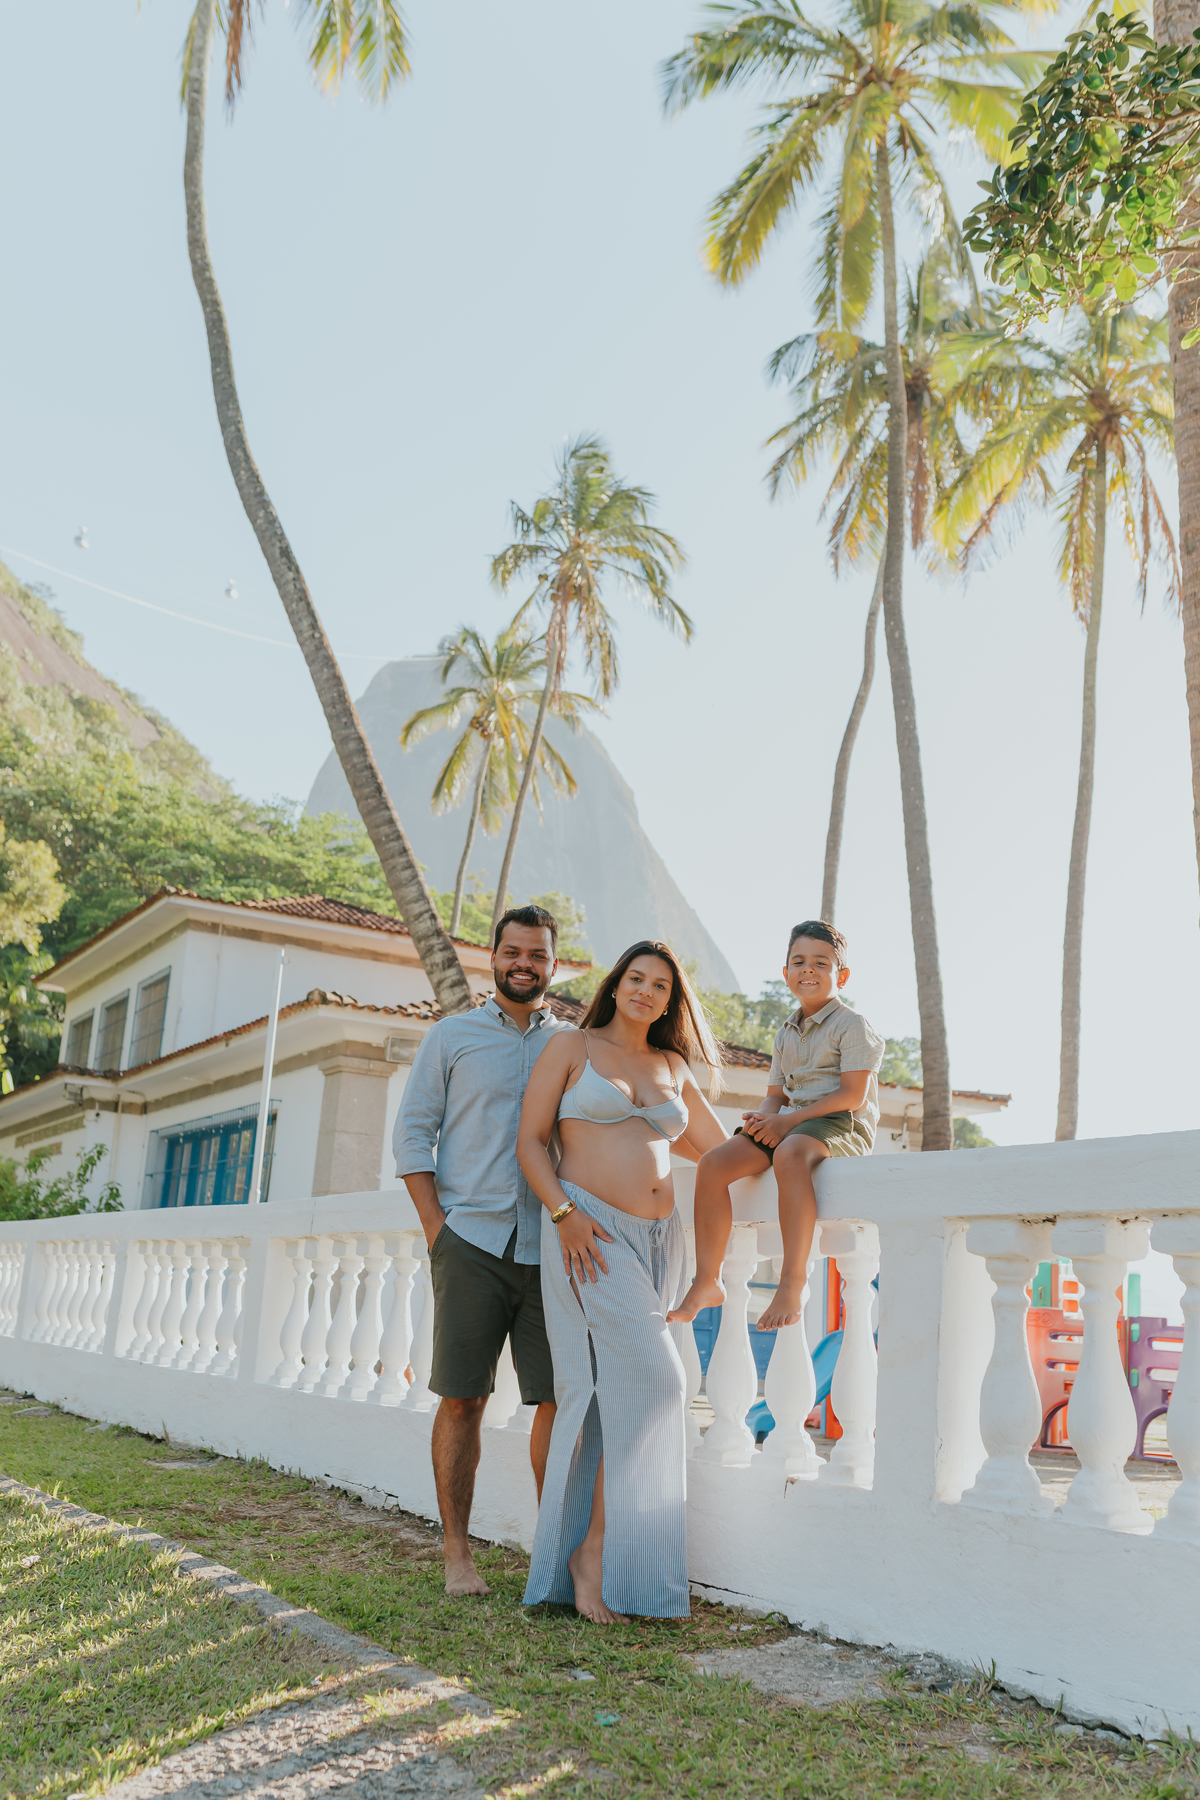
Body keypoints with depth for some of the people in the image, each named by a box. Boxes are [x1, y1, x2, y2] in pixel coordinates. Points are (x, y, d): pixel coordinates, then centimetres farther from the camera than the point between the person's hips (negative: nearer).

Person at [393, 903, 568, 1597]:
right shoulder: (452, 1036, 9)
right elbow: (413, 1132, 7)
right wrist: (435, 1223, -3)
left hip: (549, 1246, 2)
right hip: (471, 1238, -1)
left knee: (559, 1397, -1)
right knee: (463, 1398, 0)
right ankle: (457, 1553, 11)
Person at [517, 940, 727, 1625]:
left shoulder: (672, 1067, 18)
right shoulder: (572, 1047, 4)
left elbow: (718, 1144, 26)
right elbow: (530, 1140, 0)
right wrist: (564, 1214, -13)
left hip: (658, 1239, 5)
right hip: (591, 1233, -5)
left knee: (620, 1390, 1)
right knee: (653, 1378, -17)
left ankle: (592, 1553, 9)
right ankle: (594, 1548, -6)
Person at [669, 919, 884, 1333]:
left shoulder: (851, 1024, -2)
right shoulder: (786, 1032, 20)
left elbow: (853, 1095, -12)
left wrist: (789, 1120, -17)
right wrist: (764, 1117, -5)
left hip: (841, 1126, -7)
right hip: (787, 1124, 7)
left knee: (790, 1153, -42)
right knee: (712, 1164, -16)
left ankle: (792, 1282, -41)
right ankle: (707, 1282, -12)